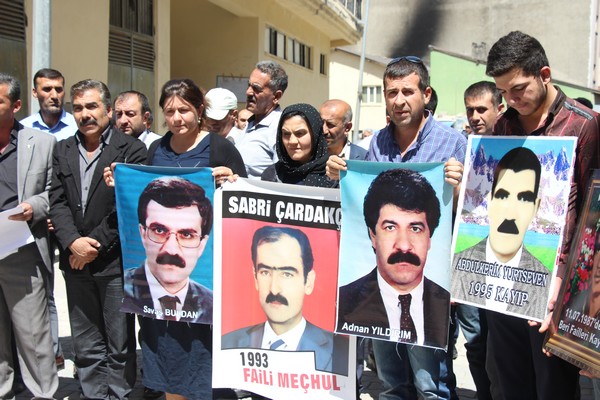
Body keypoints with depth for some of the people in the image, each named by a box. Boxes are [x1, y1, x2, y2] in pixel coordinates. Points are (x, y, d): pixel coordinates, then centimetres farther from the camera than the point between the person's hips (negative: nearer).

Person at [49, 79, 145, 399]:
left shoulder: (131, 149, -4)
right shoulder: (63, 150, 11)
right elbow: (57, 202, 4)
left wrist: (95, 244, -12)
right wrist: (73, 242, -11)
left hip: (115, 261, -5)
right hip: (76, 263, 5)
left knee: (120, 345, 6)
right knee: (85, 345, 13)